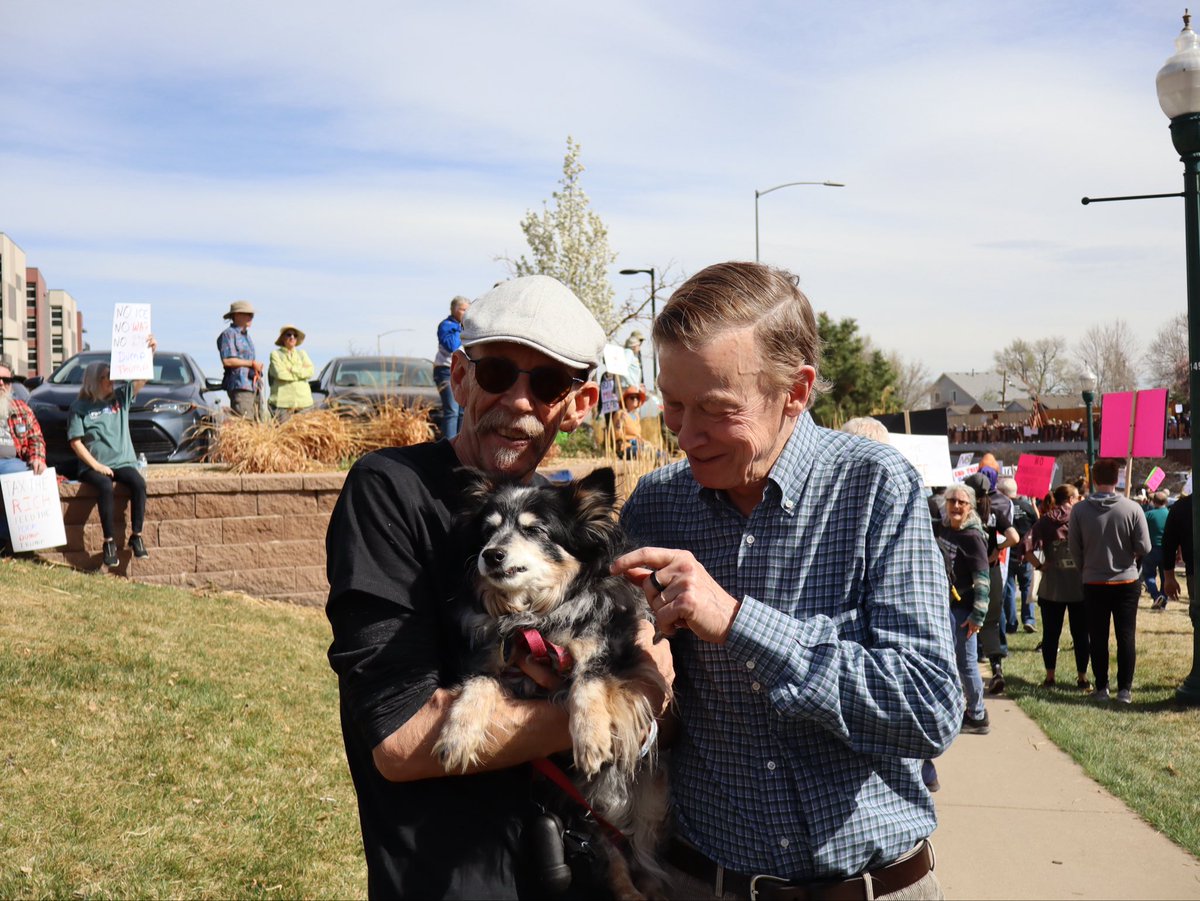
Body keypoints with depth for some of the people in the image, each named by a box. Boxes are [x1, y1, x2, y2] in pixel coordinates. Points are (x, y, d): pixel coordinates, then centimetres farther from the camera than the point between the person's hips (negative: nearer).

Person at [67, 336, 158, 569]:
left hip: (122, 461, 3)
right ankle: (109, 541, -28)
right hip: (93, 466, -3)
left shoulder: (121, 396, 11)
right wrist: (95, 465, -12)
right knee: (105, 487, -34)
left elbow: (141, 378, 0)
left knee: (139, 483, -28)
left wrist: (150, 353, -16)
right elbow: (75, 442, -2)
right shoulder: (79, 407, 2)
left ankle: (136, 535, -20)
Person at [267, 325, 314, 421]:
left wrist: (292, 369, -5)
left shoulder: (302, 354, 20)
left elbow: (310, 372, 3)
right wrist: (301, 371, -3)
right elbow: (280, 373, -10)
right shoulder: (275, 354, 7)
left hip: (304, 400, 4)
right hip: (283, 401, -4)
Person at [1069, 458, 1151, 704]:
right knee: (1126, 636, 8)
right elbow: (1144, 548, -9)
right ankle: (1125, 689, 10)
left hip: (1093, 583, 0)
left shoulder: (1079, 510, -11)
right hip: (1127, 582, 0)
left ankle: (1101, 688, 14)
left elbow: (1075, 549, -4)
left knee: (1098, 638, 10)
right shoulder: (1132, 509, -12)